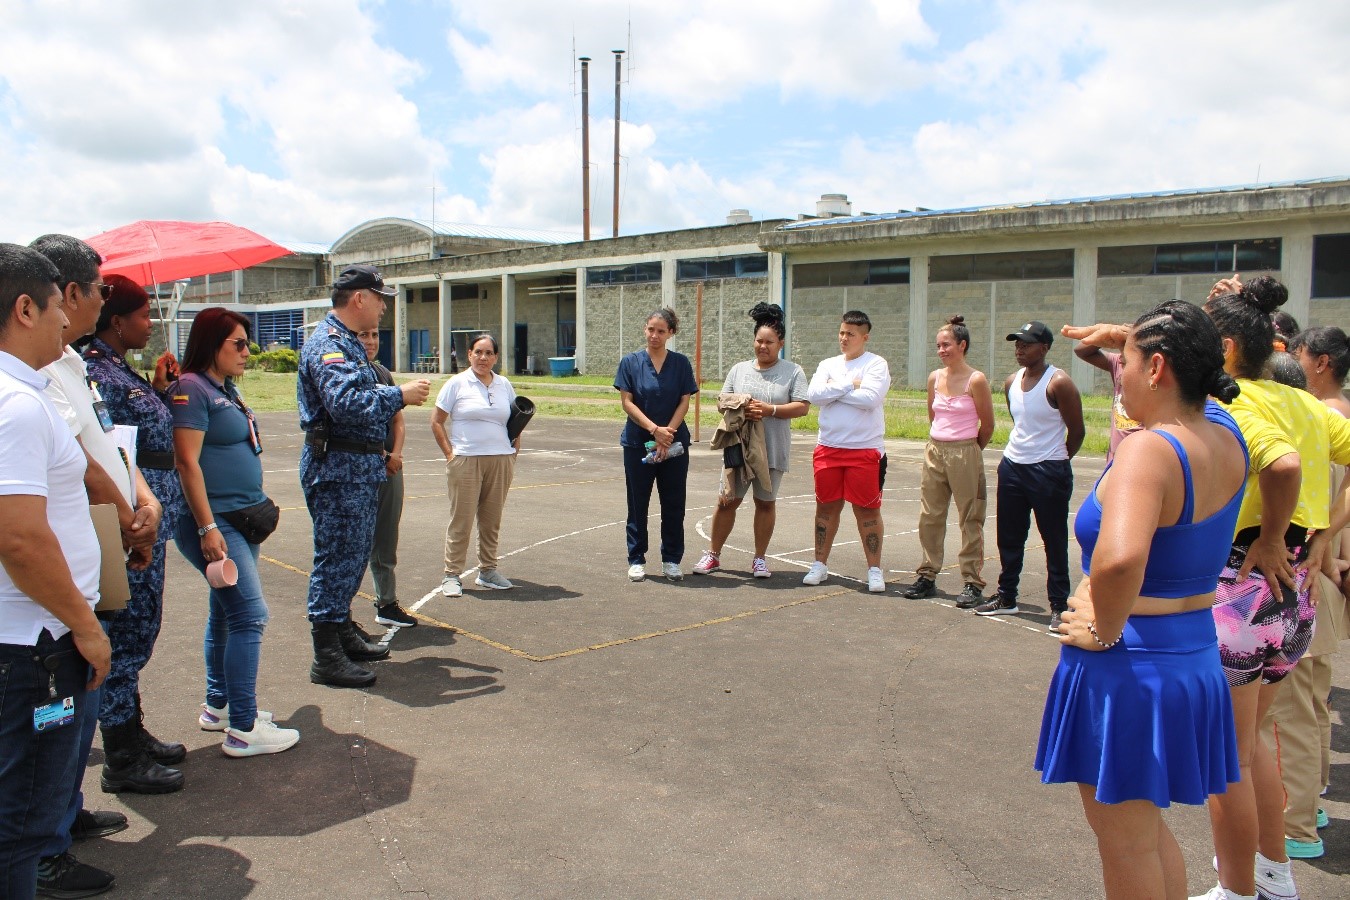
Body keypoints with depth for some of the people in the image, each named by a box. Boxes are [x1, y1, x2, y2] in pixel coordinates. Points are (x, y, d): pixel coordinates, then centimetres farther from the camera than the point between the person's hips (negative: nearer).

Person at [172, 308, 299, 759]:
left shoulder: (227, 388, 15)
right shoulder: (191, 388, -12)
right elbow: (187, 462, -18)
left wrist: (258, 506, 19)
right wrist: (208, 528, -21)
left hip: (242, 518, 10)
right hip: (215, 522, -10)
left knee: (226, 613, 16)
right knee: (249, 616, -11)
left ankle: (218, 705, 28)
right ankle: (243, 729, -5)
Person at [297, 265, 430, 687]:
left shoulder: (348, 342, 18)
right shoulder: (328, 344, -16)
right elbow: (346, 403, -28)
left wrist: (399, 395, 7)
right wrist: (399, 396, -20)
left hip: (359, 465, 11)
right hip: (338, 466, -11)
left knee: (353, 554, 18)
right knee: (337, 556, -5)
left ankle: (344, 635, 32)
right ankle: (327, 658, 2)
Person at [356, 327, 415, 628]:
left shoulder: (384, 374, 15)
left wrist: (395, 454, -2)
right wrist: (381, 454, -11)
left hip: (389, 467, 7)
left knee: (385, 541, 13)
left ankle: (387, 604, 22)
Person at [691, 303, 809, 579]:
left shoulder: (793, 372, 0)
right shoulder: (739, 369, 9)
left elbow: (802, 407, -8)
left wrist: (770, 410, -20)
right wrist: (740, 409, -14)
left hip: (772, 450, -2)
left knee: (765, 502, 9)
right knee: (727, 500, 4)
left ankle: (760, 559, 22)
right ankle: (713, 555, 16)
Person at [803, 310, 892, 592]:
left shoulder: (876, 365, -2)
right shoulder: (828, 365, 11)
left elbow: (870, 398, -19)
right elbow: (814, 395, -6)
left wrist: (833, 389, -8)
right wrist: (850, 385, -10)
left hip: (865, 450, -4)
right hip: (828, 448, 4)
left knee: (867, 510, 1)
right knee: (826, 507, 10)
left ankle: (874, 570, 10)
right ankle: (820, 564, 21)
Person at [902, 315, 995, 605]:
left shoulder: (976, 380, -10)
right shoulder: (935, 377, 6)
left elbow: (987, 424, -3)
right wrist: (941, 443, 15)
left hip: (965, 453, -5)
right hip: (935, 450, 6)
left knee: (970, 520, 2)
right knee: (929, 516, 8)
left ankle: (973, 583, 8)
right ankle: (927, 576, 18)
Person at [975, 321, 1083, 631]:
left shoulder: (1059, 383, -13)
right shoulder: (1011, 382, 8)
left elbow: (1076, 431, -7)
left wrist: (1056, 461, 4)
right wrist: (1024, 450, 14)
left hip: (1049, 472, -7)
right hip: (1012, 466, 7)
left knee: (1054, 541, 1)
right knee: (1009, 537, 13)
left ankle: (1059, 606, 10)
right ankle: (1006, 597, 25)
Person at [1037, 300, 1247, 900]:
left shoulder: (1148, 450, -25)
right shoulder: (1227, 439, 0)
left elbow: (1118, 559, -43)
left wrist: (1105, 630, -24)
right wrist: (1128, 338, 16)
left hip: (1125, 666, -8)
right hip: (1196, 658, 9)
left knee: (1125, 845, 12)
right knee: (1150, 830, 27)